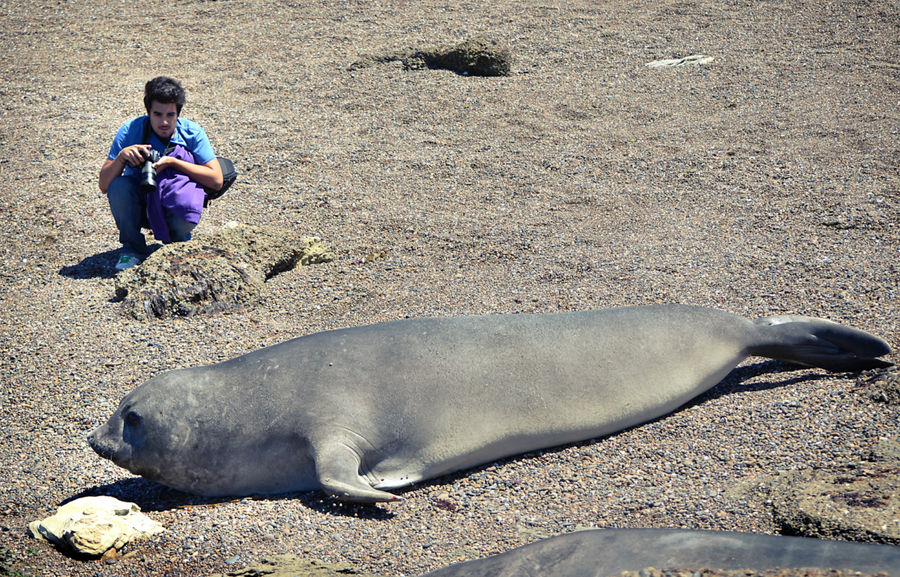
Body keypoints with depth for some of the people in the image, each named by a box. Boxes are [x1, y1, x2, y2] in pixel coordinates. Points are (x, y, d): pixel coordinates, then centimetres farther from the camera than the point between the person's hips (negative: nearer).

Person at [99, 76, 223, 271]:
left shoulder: (192, 132, -12)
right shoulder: (130, 131, -13)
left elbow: (216, 180, -19)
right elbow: (104, 185, -15)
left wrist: (173, 162, -26)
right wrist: (122, 156, -33)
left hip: (175, 210, -1)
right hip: (138, 207, 1)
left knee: (188, 207, -36)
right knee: (119, 187, -31)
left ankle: (178, 240, 4)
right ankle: (133, 247, -5)